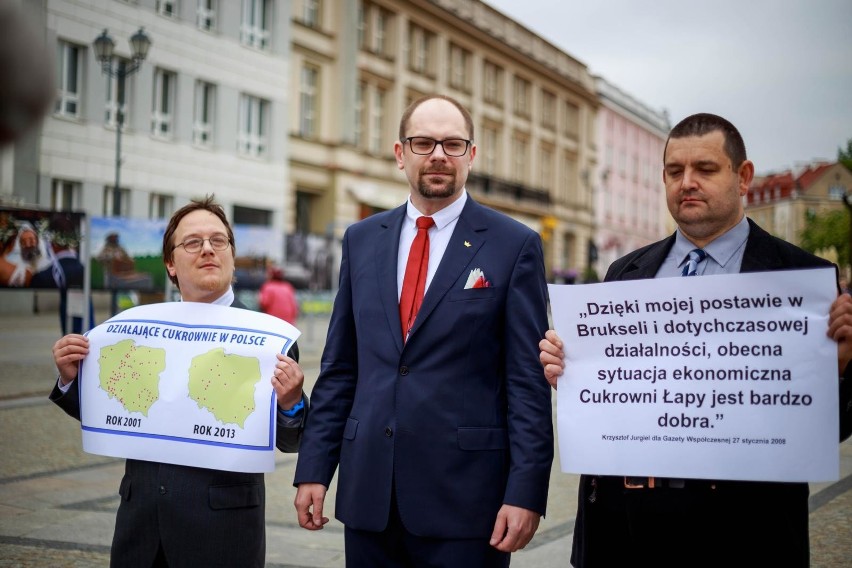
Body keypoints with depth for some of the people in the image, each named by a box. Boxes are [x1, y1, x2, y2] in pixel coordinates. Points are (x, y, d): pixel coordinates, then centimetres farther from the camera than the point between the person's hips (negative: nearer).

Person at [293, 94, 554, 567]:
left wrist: (525, 492, -11)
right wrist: (314, 468, 6)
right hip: (368, 491, 4)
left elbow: (528, 380, -5)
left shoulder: (515, 245, -2)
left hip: (464, 495, -3)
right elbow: (339, 368, 11)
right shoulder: (362, 240, 10)